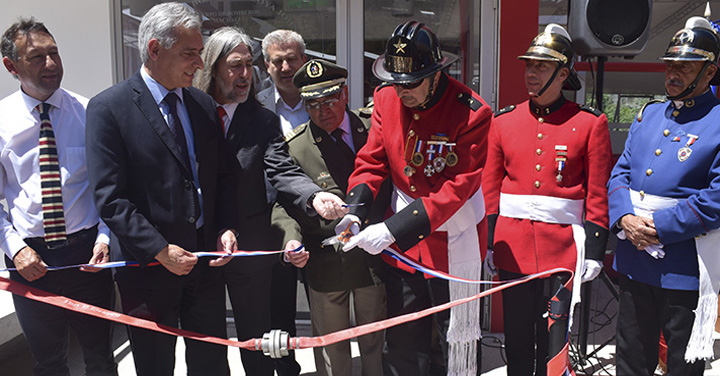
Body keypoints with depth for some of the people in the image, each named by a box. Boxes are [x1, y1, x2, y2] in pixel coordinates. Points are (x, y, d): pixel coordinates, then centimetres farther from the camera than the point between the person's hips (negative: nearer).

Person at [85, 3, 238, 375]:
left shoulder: (204, 105, 6)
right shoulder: (108, 108, -12)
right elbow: (110, 198, -16)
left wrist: (226, 228, -4)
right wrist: (160, 251, -19)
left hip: (204, 258, 5)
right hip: (148, 263, -4)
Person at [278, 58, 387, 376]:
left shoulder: (373, 127, -1)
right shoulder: (294, 147, -7)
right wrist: (293, 239, -24)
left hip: (375, 255, 2)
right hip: (327, 263, -1)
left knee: (376, 339, 18)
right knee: (331, 347, 14)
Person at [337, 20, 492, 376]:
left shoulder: (471, 113, -19)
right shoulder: (386, 98, -3)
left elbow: (459, 187, -23)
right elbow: (372, 159, 4)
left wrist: (393, 229, -28)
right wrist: (355, 210, -15)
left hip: (453, 241, -4)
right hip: (400, 240, 4)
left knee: (458, 343, 10)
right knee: (401, 344, 15)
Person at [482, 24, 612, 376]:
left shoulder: (590, 123, -2)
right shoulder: (503, 121, 6)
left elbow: (598, 194, -1)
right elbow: (490, 188, 9)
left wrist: (594, 251, -5)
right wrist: (487, 243, 6)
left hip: (563, 250, -2)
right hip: (513, 250, 2)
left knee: (554, 344, 6)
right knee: (517, 340, 12)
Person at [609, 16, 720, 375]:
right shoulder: (648, 115, 11)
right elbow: (619, 173, 8)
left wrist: (659, 226, -20)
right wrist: (625, 218, -10)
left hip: (685, 268, -5)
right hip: (634, 262, 5)